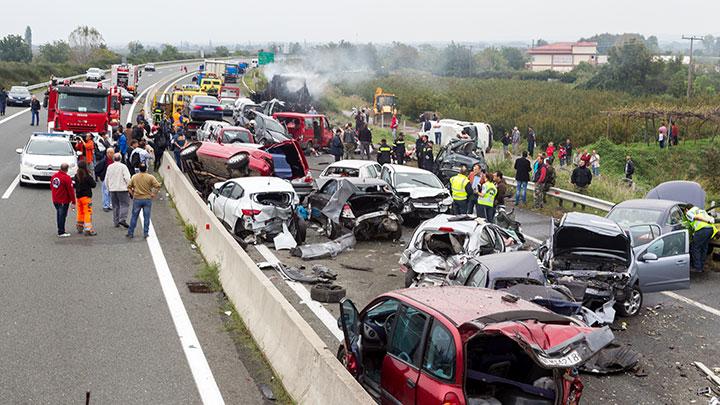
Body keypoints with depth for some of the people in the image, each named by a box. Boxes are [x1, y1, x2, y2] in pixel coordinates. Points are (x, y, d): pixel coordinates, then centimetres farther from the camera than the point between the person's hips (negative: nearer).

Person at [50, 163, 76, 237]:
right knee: (62, 215, -1)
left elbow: (51, 187, 16)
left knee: (58, 215, 17)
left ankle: (60, 230, 26)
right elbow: (71, 190, -17)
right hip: (64, 201, -7)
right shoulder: (66, 178, -18)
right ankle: (61, 232, 2)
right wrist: (73, 202, -12)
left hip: (55, 200, 7)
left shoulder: (54, 176, 4)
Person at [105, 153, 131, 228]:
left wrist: (108, 188, 23)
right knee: (124, 204, -2)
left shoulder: (109, 167, 7)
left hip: (112, 189, 5)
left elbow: (106, 179, 12)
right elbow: (127, 178, -13)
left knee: (115, 206, 11)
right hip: (122, 188, -5)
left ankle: (116, 222, 11)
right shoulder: (123, 166, -8)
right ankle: (122, 219, -16)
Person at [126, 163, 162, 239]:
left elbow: (129, 186, 3)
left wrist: (132, 194, 12)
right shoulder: (150, 177, -6)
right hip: (147, 199, -1)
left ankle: (130, 233, 13)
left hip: (137, 199, 1)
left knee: (134, 216, 9)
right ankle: (146, 233, 9)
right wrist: (153, 194, -2)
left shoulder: (134, 177, 0)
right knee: (146, 217, 7)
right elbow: (158, 186, -12)